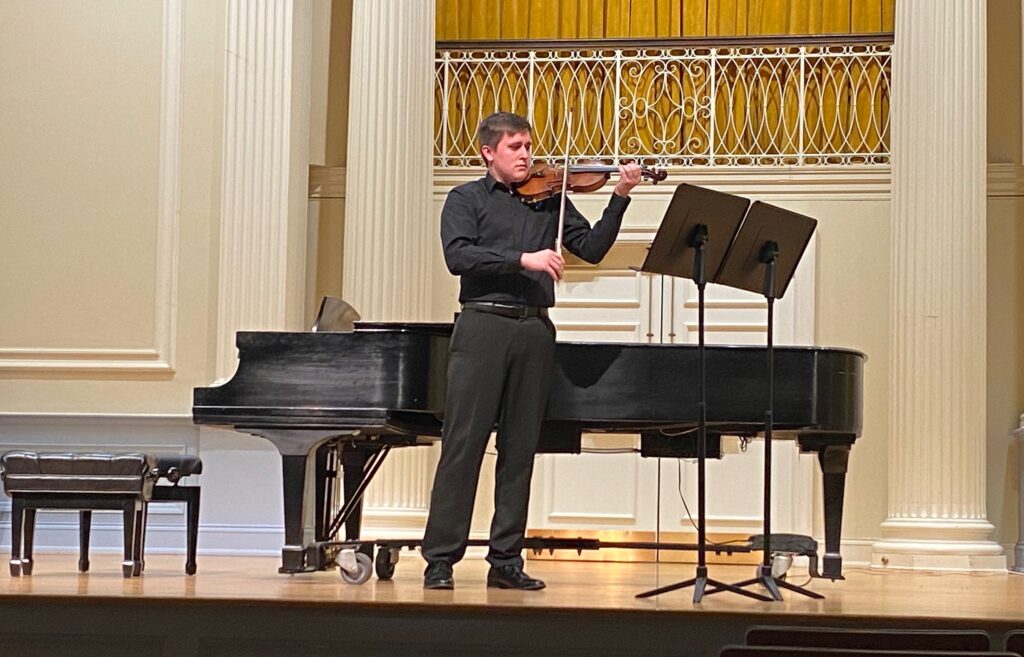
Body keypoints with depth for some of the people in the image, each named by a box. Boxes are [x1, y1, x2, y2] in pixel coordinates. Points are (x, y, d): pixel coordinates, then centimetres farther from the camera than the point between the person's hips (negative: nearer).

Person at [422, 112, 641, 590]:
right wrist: (523, 259, -19)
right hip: (483, 324, -3)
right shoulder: (466, 199, 7)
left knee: (520, 448, 5)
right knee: (463, 443, -5)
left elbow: (592, 249, 8)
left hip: (534, 330, 4)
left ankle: (506, 560, 11)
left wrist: (620, 199, -4)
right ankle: (440, 559, 0)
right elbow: (458, 256, -10)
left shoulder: (550, 199, 16)